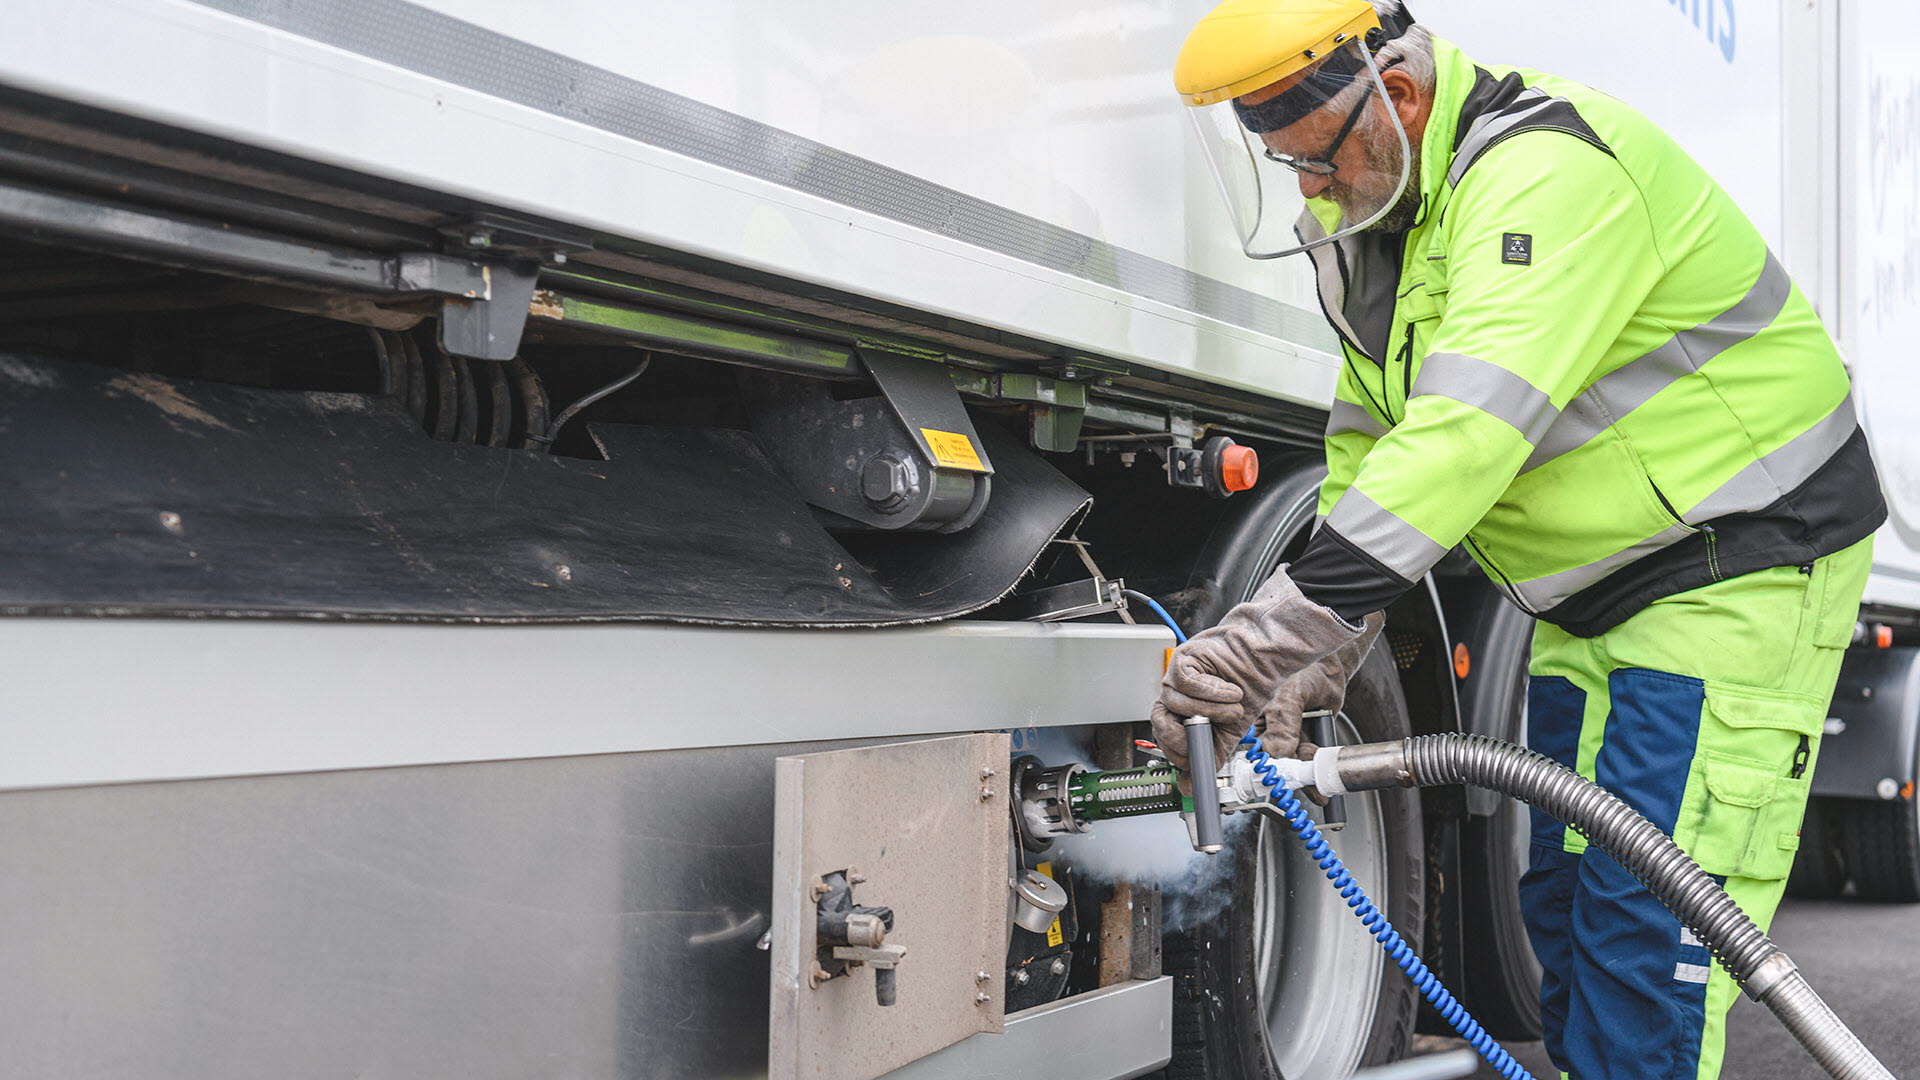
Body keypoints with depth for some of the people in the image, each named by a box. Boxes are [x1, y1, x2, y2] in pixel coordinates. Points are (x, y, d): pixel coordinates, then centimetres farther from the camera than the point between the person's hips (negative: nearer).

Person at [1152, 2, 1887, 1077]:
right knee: (1563, 892, 12)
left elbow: (1470, 427, -37)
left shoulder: (1546, 163, -26)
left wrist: (1282, 623, -41)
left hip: (1742, 568, -9)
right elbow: (1368, 446, 9)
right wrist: (1317, 663, -1)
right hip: (1592, 602, 9)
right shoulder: (1379, 223, 5)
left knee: (1646, 912, -12)